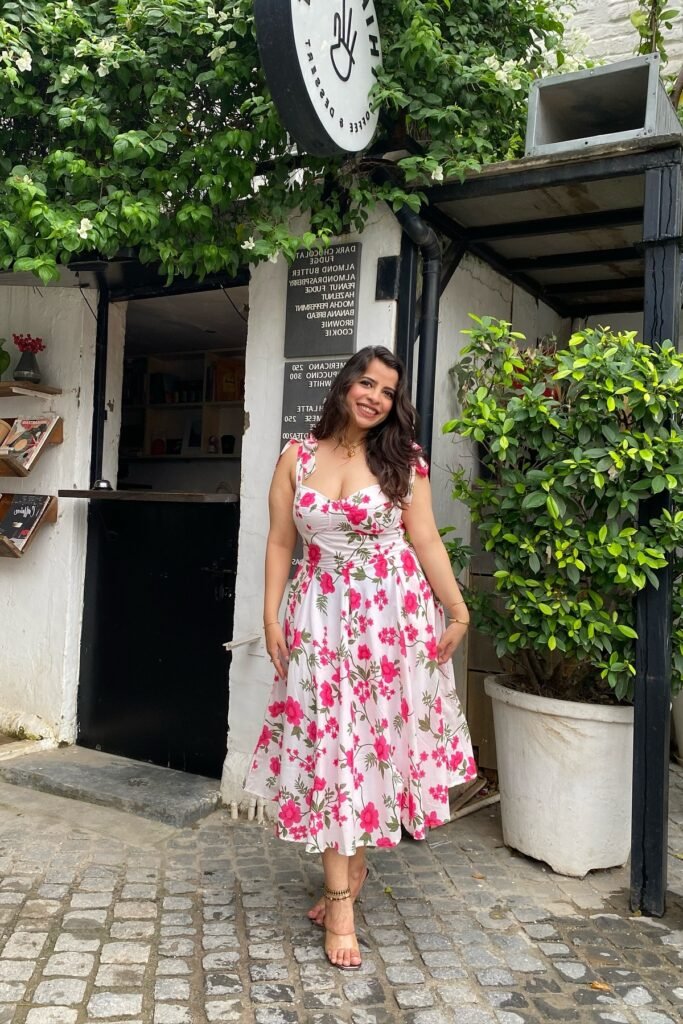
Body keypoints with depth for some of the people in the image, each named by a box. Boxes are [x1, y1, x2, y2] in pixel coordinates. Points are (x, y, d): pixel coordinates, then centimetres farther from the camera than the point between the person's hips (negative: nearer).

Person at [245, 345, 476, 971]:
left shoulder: (403, 460, -1)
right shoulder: (297, 458, 2)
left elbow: (426, 542, -1)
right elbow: (280, 543, 3)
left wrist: (459, 612, -4)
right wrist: (271, 617, -2)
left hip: (393, 613, 0)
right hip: (322, 615, 1)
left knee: (377, 737, 7)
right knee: (328, 742, 1)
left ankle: (351, 866, 29)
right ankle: (342, 897, 11)